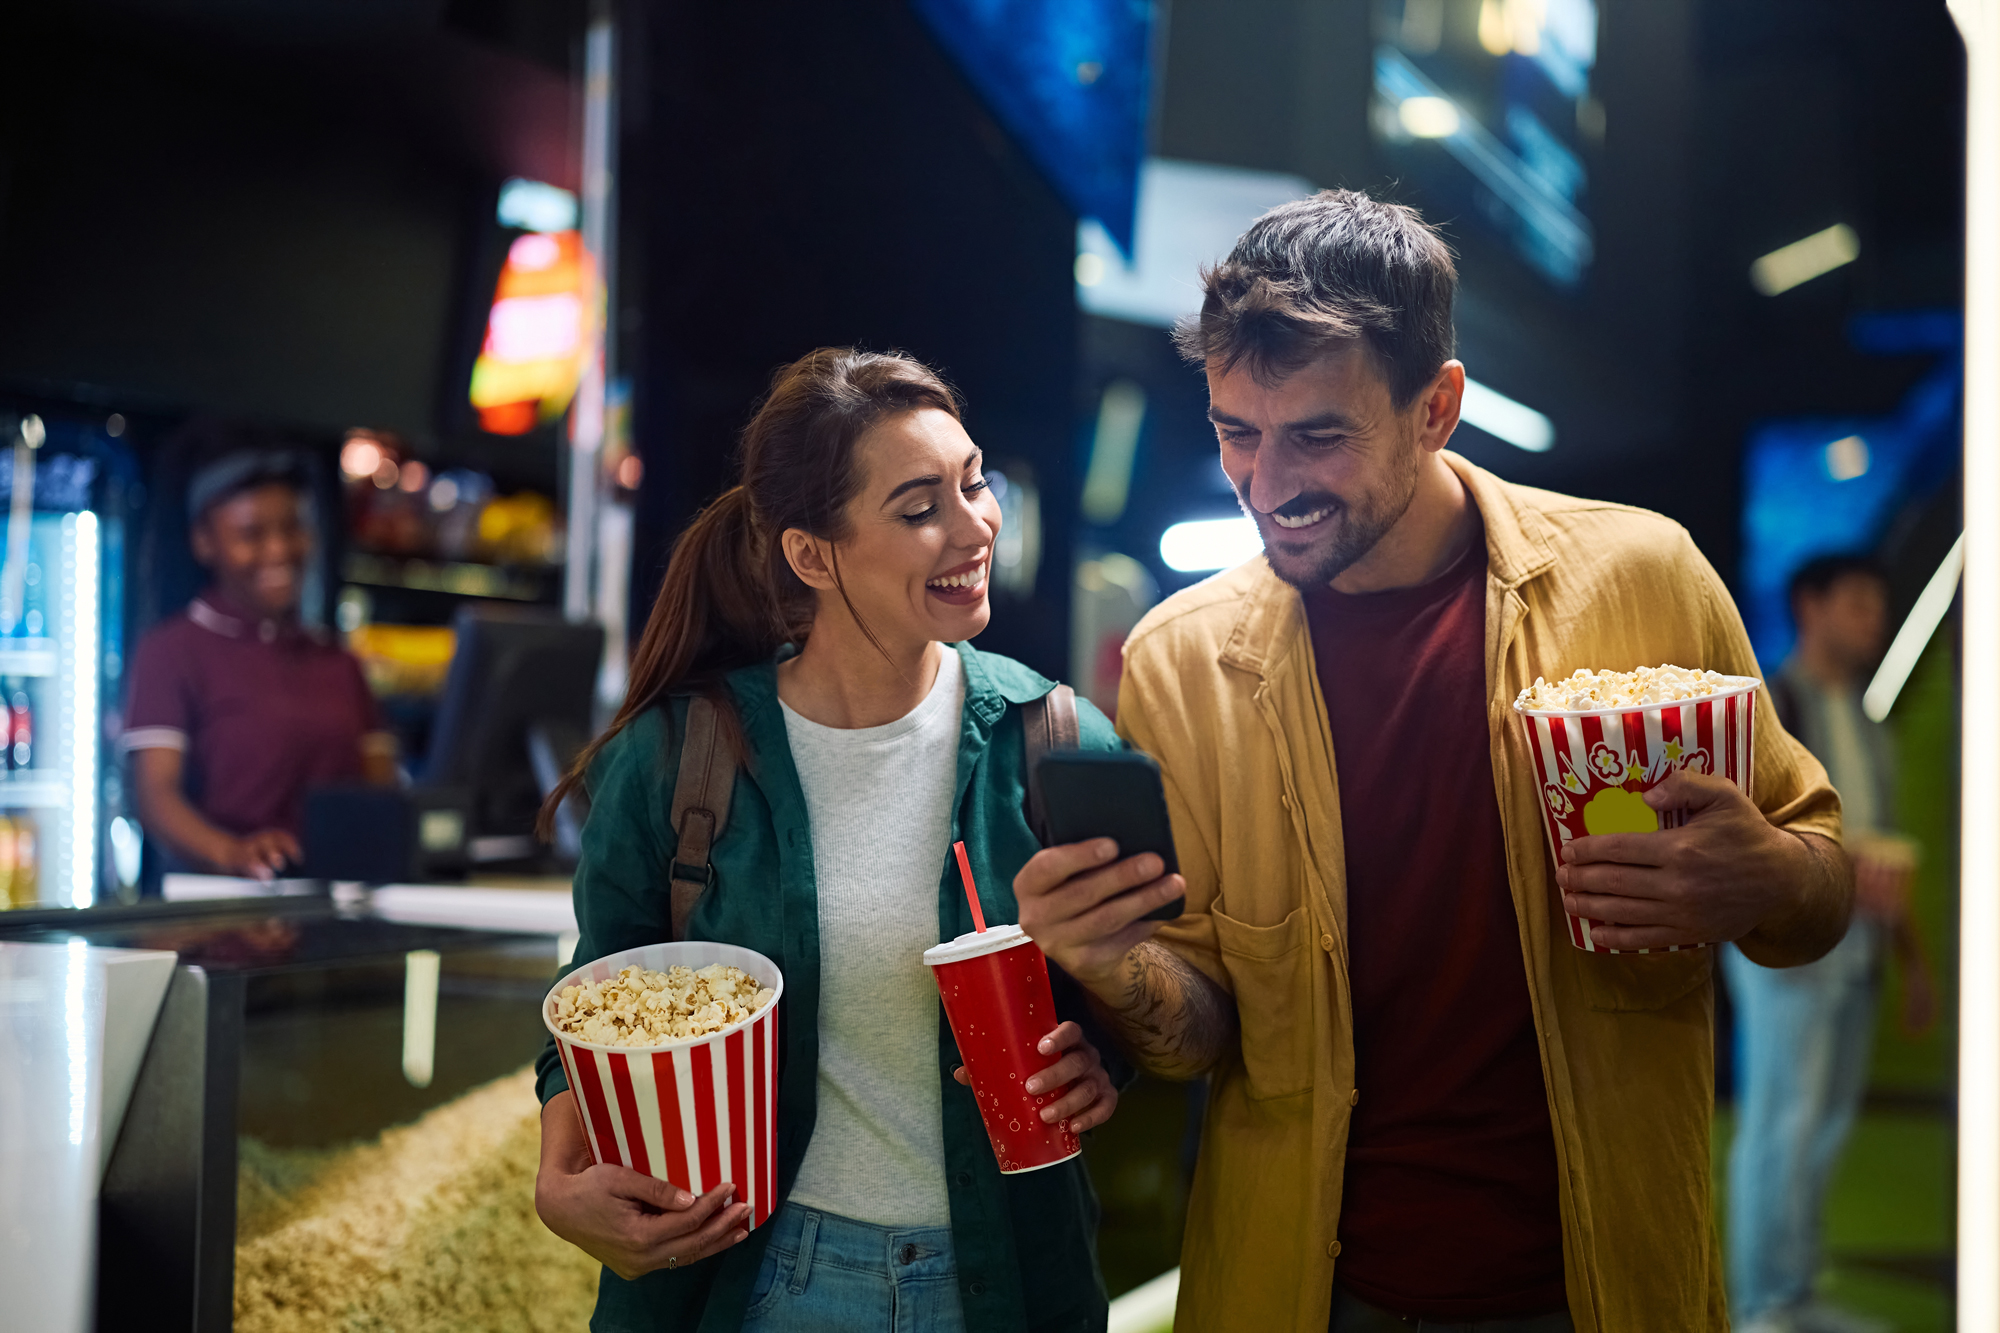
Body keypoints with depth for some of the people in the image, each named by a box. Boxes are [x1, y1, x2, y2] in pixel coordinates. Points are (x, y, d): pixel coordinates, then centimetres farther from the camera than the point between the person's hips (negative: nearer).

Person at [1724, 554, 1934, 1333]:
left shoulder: (1864, 722, 19)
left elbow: (1884, 850, 21)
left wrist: (1913, 959, 18)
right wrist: (1839, 873, -29)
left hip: (1854, 941, 7)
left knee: (1827, 1124, 8)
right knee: (1781, 1119, -8)